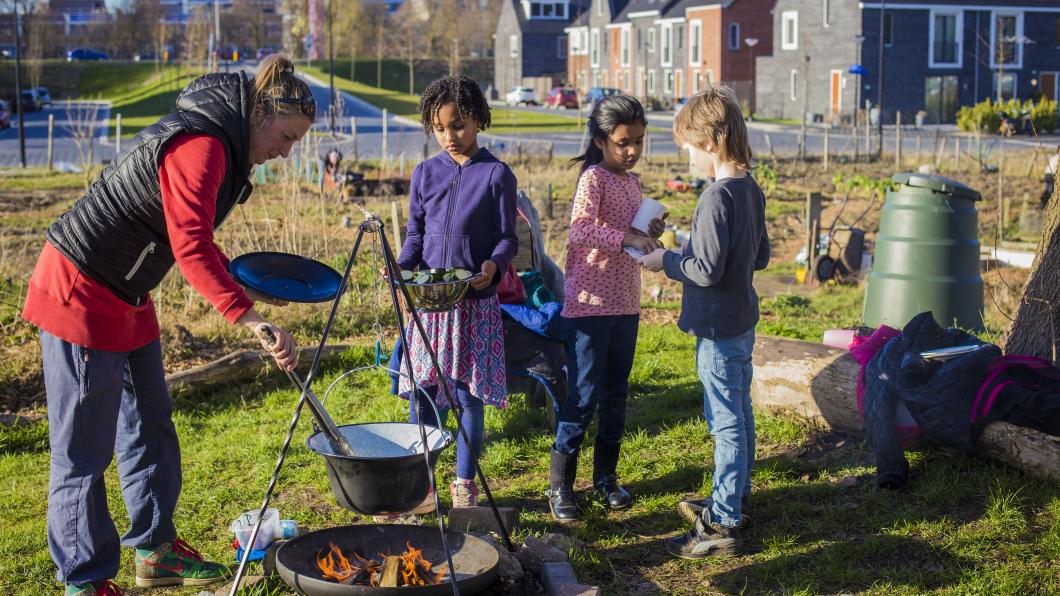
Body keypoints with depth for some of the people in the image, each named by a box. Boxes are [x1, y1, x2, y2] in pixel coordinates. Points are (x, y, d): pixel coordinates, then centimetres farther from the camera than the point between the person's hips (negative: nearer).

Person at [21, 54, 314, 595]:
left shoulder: (218, 143, 9)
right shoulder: (199, 144, -23)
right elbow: (191, 247, -35)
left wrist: (246, 286, 14)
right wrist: (251, 318, -42)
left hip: (125, 295, 11)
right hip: (80, 294, -11)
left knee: (149, 426, 17)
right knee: (83, 447, 0)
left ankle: (155, 551, 30)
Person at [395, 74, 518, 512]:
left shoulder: (497, 175, -1)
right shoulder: (425, 173, 9)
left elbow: (507, 237, 0)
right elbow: (416, 233, 13)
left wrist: (493, 265, -21)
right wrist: (402, 267, -6)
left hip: (476, 299, -3)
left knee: (470, 393, 4)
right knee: (423, 391, 3)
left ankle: (465, 483, 18)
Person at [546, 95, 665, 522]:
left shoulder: (632, 182, 13)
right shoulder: (594, 178, -12)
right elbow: (579, 228, -28)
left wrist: (650, 234, 4)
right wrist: (626, 237, -36)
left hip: (626, 303, 8)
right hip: (591, 303, -8)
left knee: (616, 394, 13)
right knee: (584, 395, -4)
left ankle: (605, 476, 26)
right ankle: (560, 485, 7)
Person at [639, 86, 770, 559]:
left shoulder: (716, 197, -23)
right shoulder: (752, 190, 6)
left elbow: (707, 271, -25)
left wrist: (667, 261, -8)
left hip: (719, 329, -10)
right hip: (743, 321, 10)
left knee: (727, 424, -3)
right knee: (740, 416, 20)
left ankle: (722, 525, 5)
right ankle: (735, 499, 35)